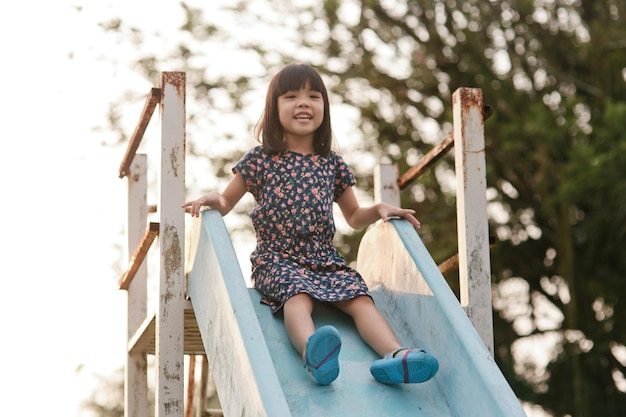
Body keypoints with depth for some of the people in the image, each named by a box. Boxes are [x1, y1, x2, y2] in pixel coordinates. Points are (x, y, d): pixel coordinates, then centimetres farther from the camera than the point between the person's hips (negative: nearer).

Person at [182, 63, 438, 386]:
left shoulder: (332, 163, 17)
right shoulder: (261, 159, 7)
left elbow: (353, 217, 30)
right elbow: (226, 202, 12)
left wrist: (379, 210, 10)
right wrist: (212, 199, -11)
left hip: (325, 259, 4)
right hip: (277, 259, -4)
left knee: (360, 298, -25)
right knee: (298, 296, -36)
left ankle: (397, 355, -47)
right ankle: (314, 350, -66)